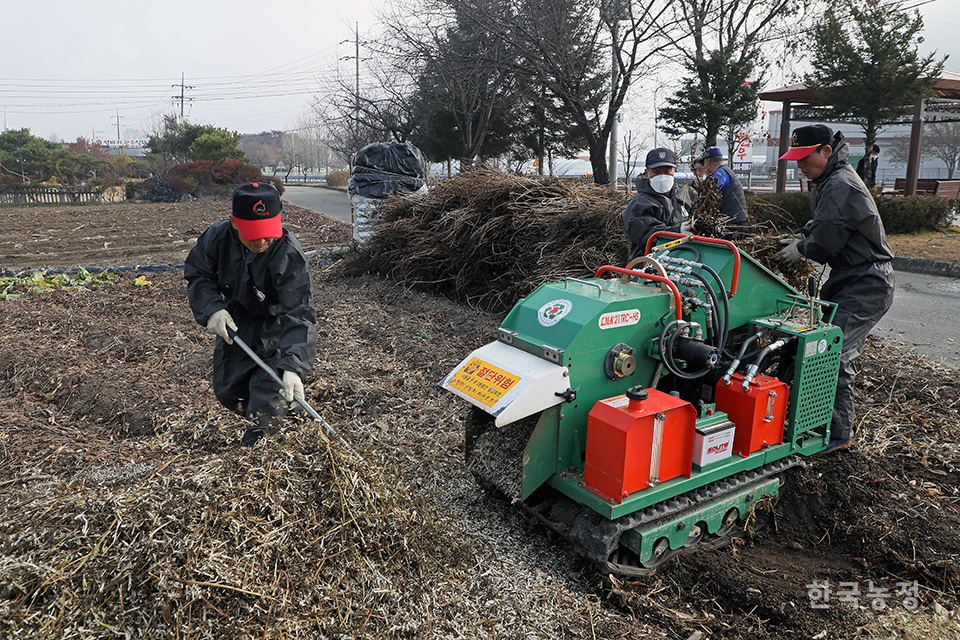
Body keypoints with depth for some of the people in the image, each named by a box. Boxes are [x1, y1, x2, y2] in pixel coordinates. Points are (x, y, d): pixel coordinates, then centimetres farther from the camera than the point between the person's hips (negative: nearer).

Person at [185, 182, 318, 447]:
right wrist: (211, 309, -21)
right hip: (234, 322, 5)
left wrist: (293, 366, -50)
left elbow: (298, 315, -40)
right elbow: (197, 274, -3)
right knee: (226, 390, 17)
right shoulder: (217, 236, -21)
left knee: (266, 398, -6)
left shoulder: (290, 256, -35)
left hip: (275, 329, -5)